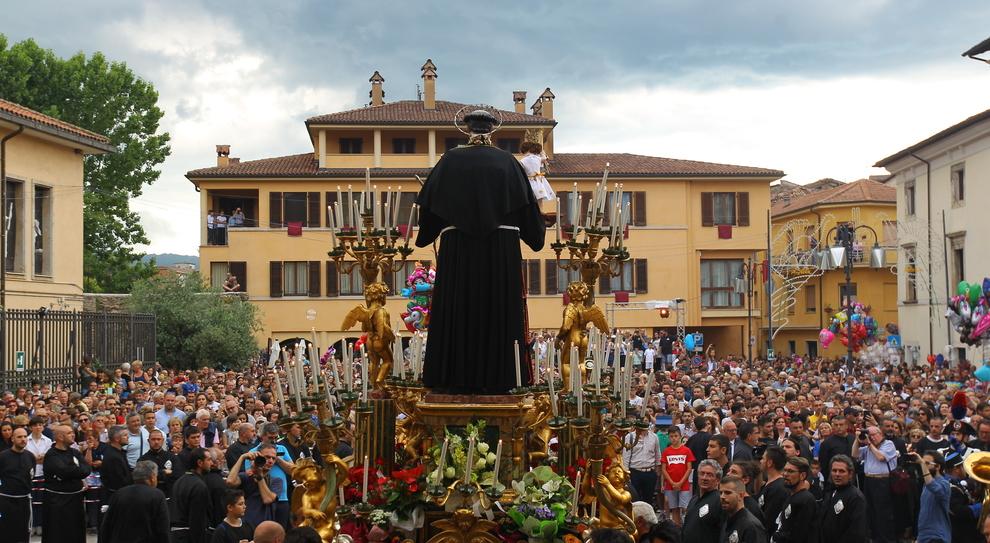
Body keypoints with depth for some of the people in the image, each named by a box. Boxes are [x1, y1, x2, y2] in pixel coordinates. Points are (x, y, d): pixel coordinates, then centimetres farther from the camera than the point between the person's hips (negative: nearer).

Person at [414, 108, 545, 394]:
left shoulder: (451, 160, 2)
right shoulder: (506, 161, 2)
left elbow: (429, 202, 4)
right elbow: (527, 204, 4)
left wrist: (423, 236, 18)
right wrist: (536, 234, 19)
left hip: (458, 246, 0)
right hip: (501, 248, 0)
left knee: (457, 310, 5)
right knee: (498, 309, 5)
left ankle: (457, 377, 6)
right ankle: (496, 377, 6)